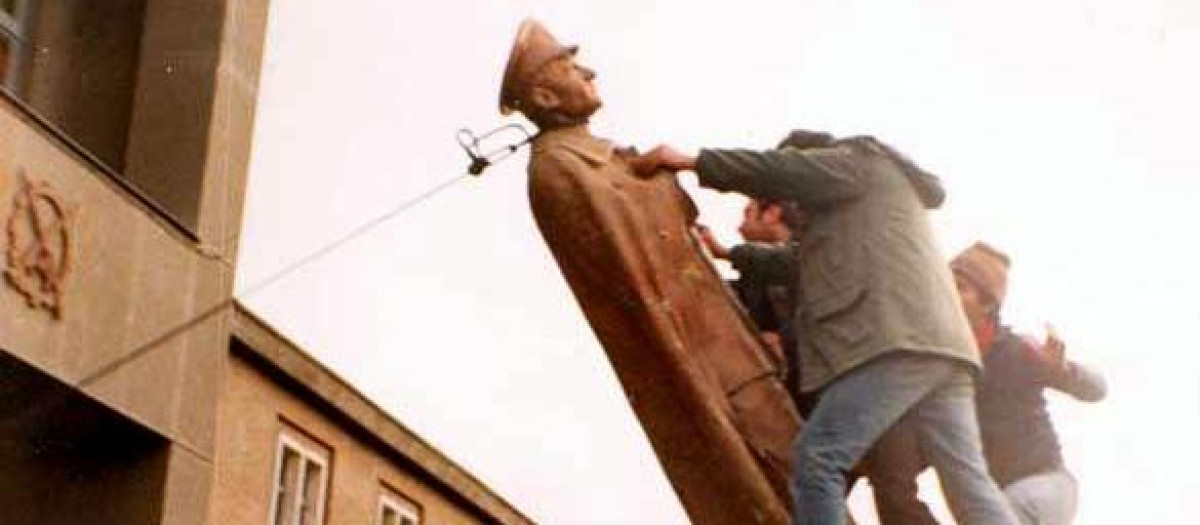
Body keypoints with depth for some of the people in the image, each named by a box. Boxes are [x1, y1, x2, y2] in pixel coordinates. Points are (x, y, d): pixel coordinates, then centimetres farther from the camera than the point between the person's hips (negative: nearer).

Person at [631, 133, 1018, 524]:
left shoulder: (861, 160, 15)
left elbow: (779, 172, 2)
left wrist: (690, 161, 5)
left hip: (901, 339, -9)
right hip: (940, 345, 9)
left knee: (818, 456, -13)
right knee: (968, 483, -1)